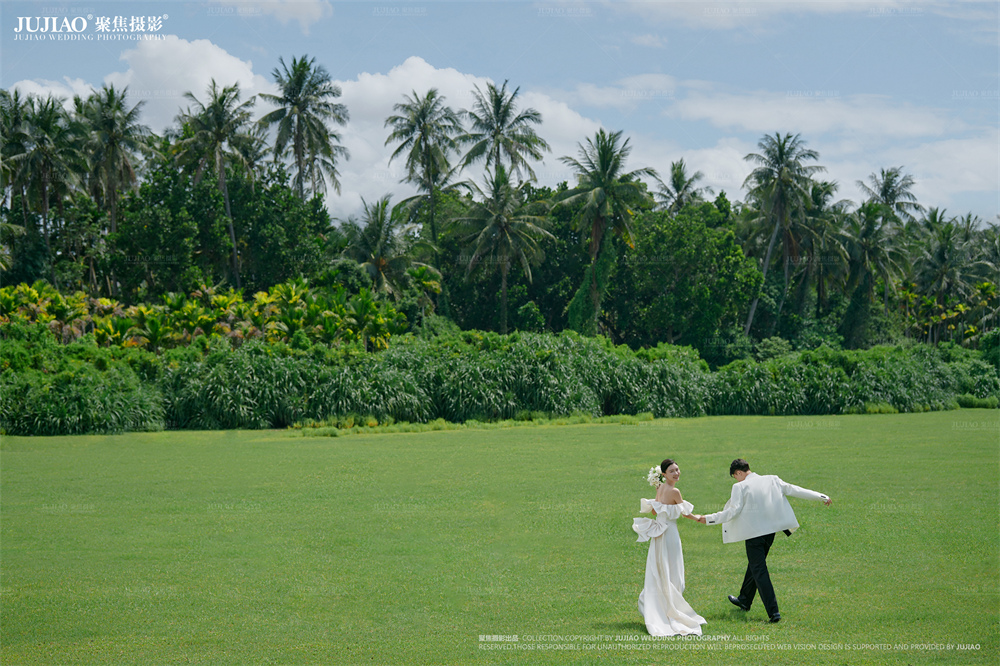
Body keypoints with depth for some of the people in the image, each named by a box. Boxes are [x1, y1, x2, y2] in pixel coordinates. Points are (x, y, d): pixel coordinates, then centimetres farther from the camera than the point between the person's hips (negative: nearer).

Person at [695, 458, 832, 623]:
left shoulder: (740, 487, -9)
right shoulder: (772, 480, 6)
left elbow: (733, 511, -15)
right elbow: (793, 490, 8)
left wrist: (708, 519, -11)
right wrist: (821, 497, 14)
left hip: (754, 534, -7)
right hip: (770, 530, 7)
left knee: (759, 571, -5)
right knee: (754, 565, 24)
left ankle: (773, 612, -15)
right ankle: (745, 600, 41)